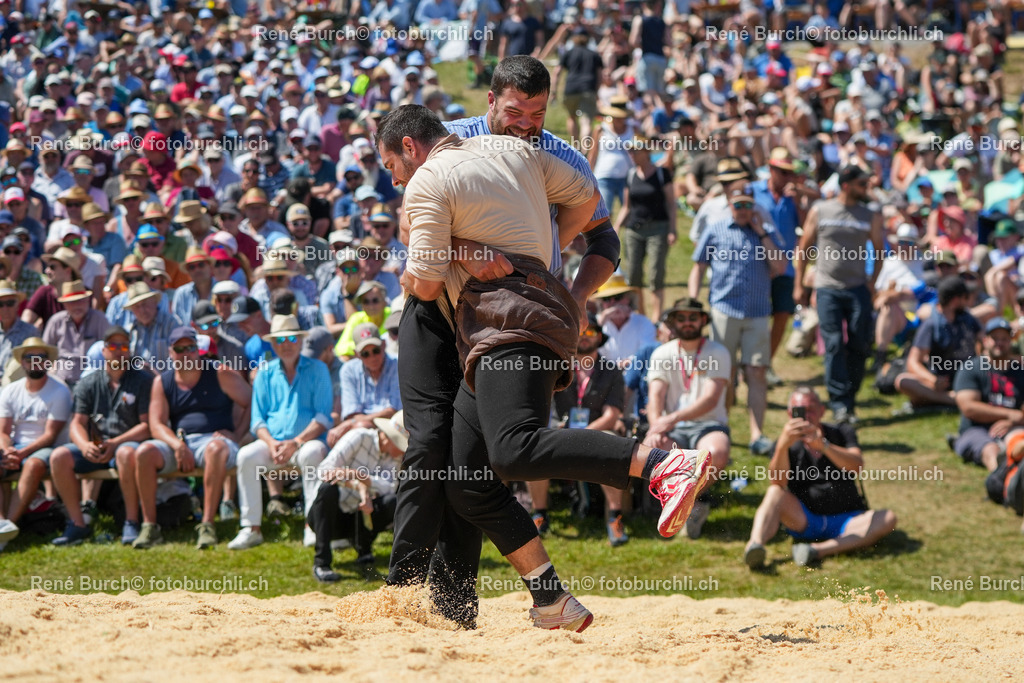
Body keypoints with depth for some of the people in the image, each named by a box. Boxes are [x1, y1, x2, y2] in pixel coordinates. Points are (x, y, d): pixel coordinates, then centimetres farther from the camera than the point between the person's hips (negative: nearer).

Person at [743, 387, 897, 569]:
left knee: (888, 518, -26)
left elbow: (857, 466, -18)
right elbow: (777, 482, -17)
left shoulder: (842, 433, 4)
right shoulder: (789, 443, 3)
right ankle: (755, 544, -51)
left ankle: (819, 550, -42)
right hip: (804, 521, 0)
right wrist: (783, 445, -35)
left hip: (845, 521, 0)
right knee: (775, 493, -25)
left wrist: (822, 445, -34)